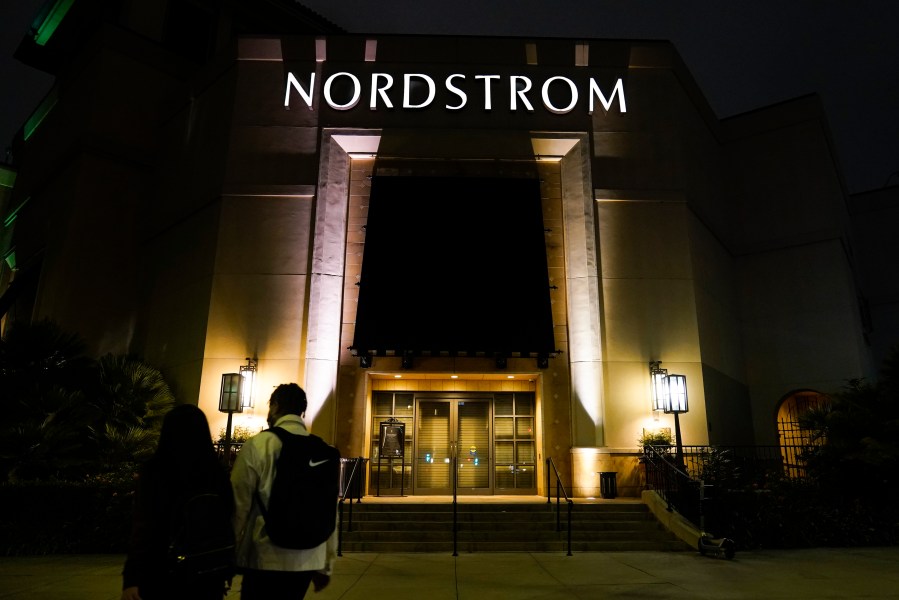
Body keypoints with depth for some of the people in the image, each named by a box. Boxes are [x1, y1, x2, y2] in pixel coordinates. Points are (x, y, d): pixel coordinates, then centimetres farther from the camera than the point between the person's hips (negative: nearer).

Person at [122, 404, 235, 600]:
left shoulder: (154, 472, -11)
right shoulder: (218, 473, -3)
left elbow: (142, 529, -13)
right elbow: (228, 524, 2)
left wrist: (131, 578, -7)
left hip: (163, 576, -2)